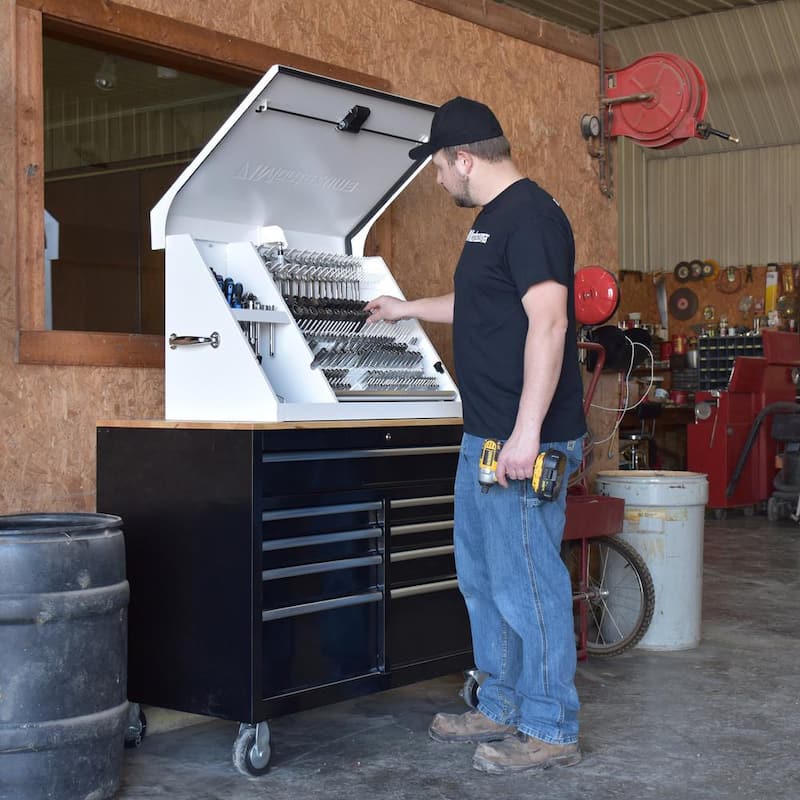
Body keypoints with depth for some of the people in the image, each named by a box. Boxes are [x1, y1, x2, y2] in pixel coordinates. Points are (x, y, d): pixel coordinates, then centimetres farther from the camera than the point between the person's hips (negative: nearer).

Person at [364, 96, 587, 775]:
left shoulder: (529, 216, -15)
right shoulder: (493, 219, 17)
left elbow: (548, 321, -24)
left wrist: (527, 432, -28)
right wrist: (407, 309, 43)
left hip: (525, 443, -11)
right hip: (485, 438, 11)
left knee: (527, 581, -3)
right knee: (482, 578, 17)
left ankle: (551, 730, 10)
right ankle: (501, 710, 29)